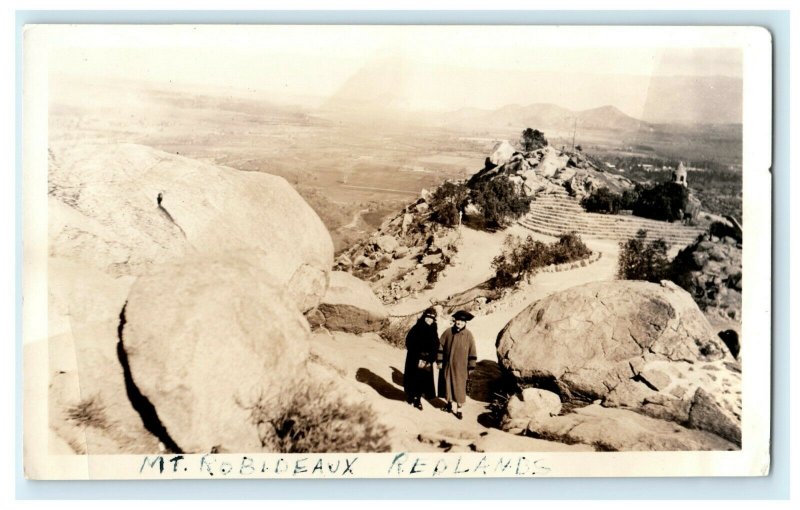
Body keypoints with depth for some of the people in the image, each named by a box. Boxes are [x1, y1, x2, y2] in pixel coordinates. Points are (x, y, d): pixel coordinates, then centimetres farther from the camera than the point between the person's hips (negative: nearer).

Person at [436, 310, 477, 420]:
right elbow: (441, 346, 1)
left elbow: (472, 352, -6)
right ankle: (449, 402, 35)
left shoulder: (468, 335, -11)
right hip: (447, 364, 2)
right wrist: (439, 361, 0)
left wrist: (470, 367, -6)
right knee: (447, 384, 14)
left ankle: (459, 409, 15)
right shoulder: (448, 332, -6)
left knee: (459, 387, 2)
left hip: (460, 367, -2)